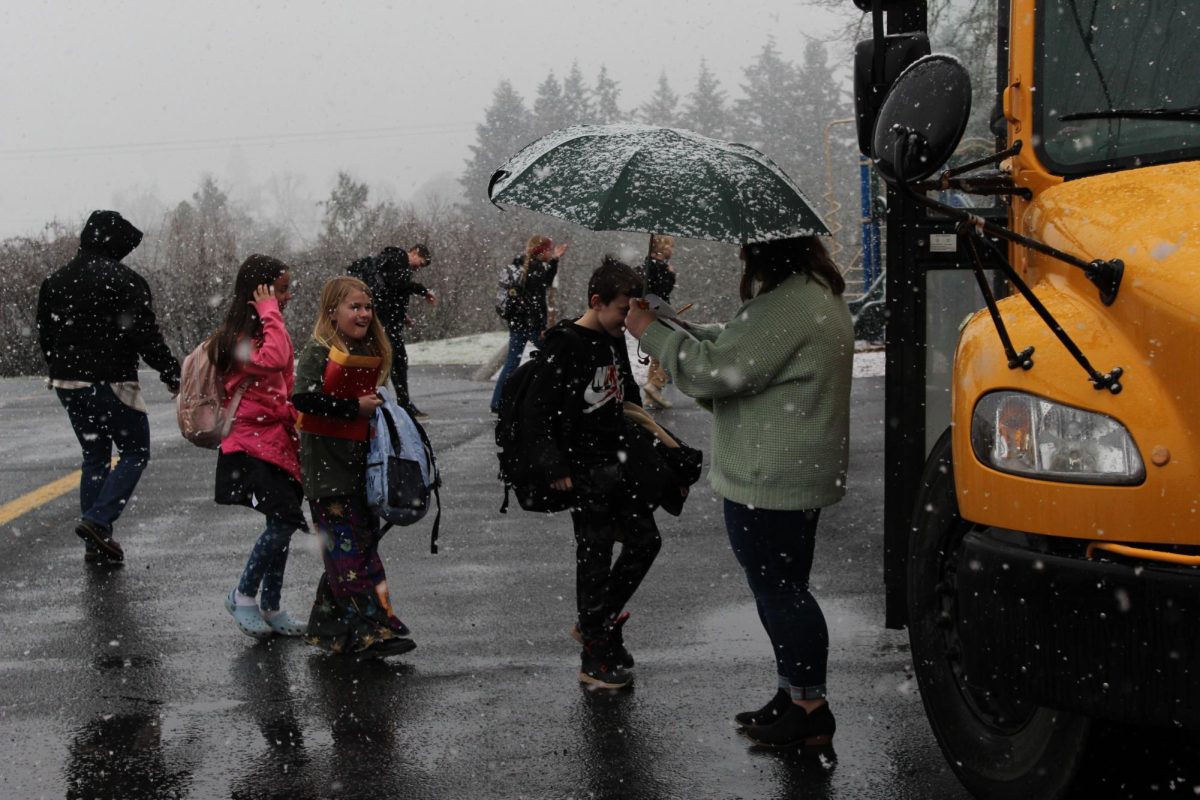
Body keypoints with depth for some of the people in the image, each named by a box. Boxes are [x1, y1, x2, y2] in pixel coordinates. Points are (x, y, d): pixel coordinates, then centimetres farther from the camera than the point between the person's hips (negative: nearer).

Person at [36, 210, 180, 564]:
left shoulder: (55, 281, 10)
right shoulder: (125, 281, -12)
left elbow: (45, 337, 15)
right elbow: (146, 337, -15)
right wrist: (173, 375, -6)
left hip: (67, 384, 7)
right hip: (111, 384, -7)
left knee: (94, 456, 16)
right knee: (135, 452, 6)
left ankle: (96, 542, 13)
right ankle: (98, 521, -11)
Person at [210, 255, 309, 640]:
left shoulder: (267, 332, 17)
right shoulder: (239, 338, -13)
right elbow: (275, 359, -32)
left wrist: (297, 418, 13)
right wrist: (269, 313, -22)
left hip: (279, 441, 9)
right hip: (251, 445, -9)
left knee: (283, 525, 10)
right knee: (284, 521, -18)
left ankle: (270, 609, 20)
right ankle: (242, 595, 1)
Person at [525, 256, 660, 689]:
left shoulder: (615, 341, 9)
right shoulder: (564, 345, -16)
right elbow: (538, 413, -17)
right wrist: (555, 467, -19)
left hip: (618, 461, 8)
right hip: (585, 468, -8)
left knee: (645, 540, 11)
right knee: (595, 557, -2)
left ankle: (595, 623, 27)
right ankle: (595, 659, 9)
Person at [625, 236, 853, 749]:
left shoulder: (785, 307, -23)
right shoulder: (815, 295, 13)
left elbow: (714, 371, -22)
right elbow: (736, 348, 21)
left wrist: (651, 332, -11)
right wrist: (680, 328, 13)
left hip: (769, 481, -11)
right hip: (801, 475, 11)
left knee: (775, 589, -1)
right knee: (782, 588, 19)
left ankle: (809, 707, 6)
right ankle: (795, 695, 29)